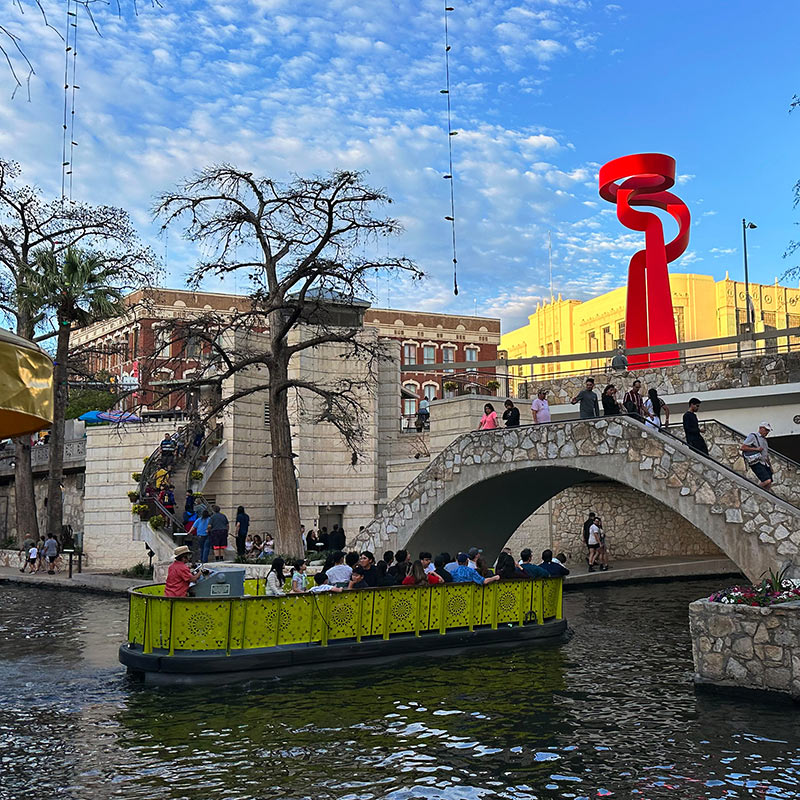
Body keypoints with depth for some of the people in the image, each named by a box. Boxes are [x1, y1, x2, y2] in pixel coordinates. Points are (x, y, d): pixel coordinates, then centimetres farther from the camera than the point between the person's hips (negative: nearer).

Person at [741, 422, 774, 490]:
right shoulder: (753, 436, 0)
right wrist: (756, 449, -14)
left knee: (769, 484, -1)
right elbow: (743, 447, -10)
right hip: (756, 463, -9)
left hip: (764, 463, 9)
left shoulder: (764, 440, 26)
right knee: (767, 481, -22)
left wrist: (770, 465, 21)